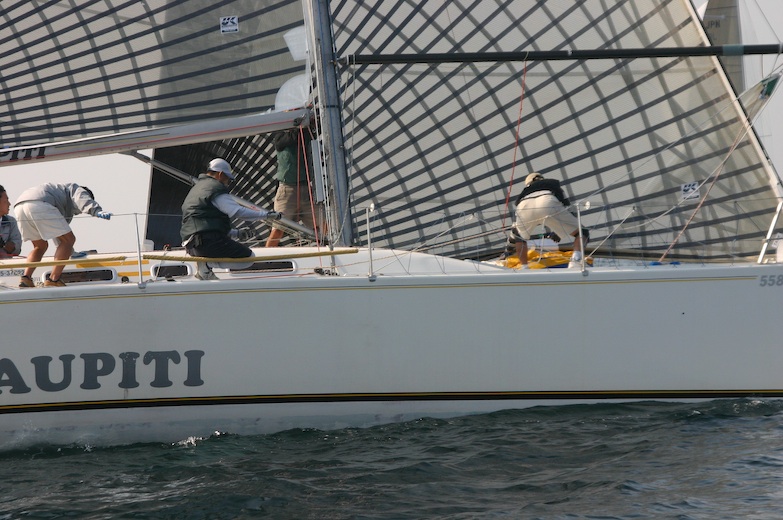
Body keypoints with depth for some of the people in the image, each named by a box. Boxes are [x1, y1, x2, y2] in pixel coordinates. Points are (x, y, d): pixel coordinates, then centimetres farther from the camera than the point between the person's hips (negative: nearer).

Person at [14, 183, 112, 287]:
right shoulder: (74, 188, 22)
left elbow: (57, 233, 52)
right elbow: (82, 198, -3)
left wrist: (71, 251, 63)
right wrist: (97, 211, -20)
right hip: (39, 205, -9)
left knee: (41, 246, 23)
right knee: (69, 239, -1)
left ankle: (25, 278, 4)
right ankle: (53, 280, -9)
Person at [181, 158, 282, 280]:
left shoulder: (197, 187, 29)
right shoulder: (216, 188, -3)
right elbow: (237, 211, -16)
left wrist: (237, 233, 28)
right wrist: (266, 215, -13)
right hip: (208, 241, -10)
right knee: (248, 256, -5)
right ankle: (208, 264, -14)